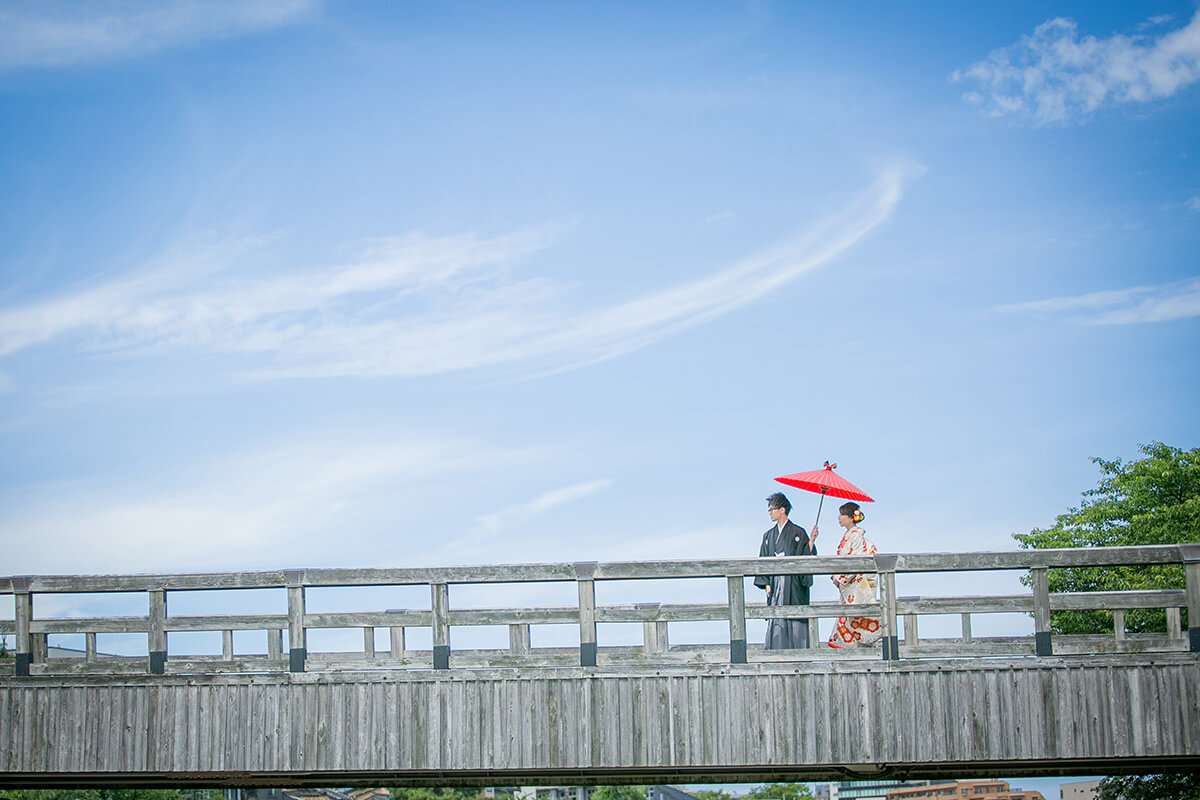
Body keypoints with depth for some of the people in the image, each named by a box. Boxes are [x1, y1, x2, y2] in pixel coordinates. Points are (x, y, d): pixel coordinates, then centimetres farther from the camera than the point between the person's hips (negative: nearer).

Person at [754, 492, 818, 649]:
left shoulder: (798, 533, 1)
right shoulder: (769, 536, 15)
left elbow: (806, 556, -5)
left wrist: (812, 540, -21)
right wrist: (766, 584, 4)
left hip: (793, 582, -4)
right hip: (775, 583, 4)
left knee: (795, 623, -6)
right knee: (776, 624, -2)